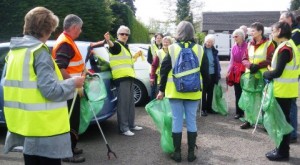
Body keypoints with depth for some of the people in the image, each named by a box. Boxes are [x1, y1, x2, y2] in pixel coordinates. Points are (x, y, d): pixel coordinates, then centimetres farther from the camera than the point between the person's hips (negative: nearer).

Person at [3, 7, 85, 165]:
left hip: (24, 122, 8)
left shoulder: (15, 50, 10)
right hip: (42, 125, -8)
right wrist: (73, 83, -7)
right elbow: (50, 90, -21)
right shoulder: (40, 52, -17)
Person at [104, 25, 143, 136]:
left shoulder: (125, 47, 21)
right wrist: (108, 41, -54)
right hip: (121, 77, -9)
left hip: (128, 77, 9)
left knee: (130, 102, 15)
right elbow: (112, 46, -34)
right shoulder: (116, 45, -7)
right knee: (123, 103, -10)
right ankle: (123, 128, -6)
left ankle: (131, 124, 25)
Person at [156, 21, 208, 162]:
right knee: (191, 121, 9)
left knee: (177, 121, 6)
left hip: (175, 91, -1)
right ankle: (191, 153, 15)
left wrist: (161, 90, 6)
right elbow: (205, 72, 4)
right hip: (193, 92, 1)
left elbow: (164, 70, -2)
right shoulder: (199, 49, 1)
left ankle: (177, 153, 12)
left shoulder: (172, 48, -4)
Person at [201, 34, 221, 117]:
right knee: (204, 92, 3)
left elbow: (217, 63, 12)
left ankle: (209, 108, 26)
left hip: (212, 74, 5)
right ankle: (203, 109, 11)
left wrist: (218, 74, 7)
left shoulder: (214, 51, 8)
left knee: (210, 92, 14)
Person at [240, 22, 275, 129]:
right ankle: (249, 121, 19)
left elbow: (270, 60, -11)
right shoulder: (250, 44, 11)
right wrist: (250, 65, -13)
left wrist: (258, 66, -23)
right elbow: (244, 59, 8)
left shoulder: (269, 44, -5)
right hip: (250, 75, 5)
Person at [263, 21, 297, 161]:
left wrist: (266, 74, -3)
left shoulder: (284, 48, -19)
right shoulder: (288, 45, 13)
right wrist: (270, 72, 8)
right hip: (286, 90, 10)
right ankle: (282, 148, 26)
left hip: (283, 91, -10)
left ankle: (282, 152, 9)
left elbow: (277, 72, -21)